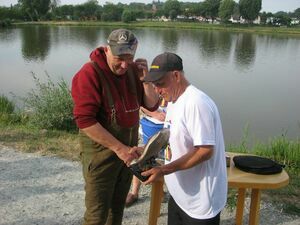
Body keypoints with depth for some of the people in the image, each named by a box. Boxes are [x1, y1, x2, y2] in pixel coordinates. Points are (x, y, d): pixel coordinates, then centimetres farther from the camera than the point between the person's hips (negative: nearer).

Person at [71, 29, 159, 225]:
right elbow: (84, 120, -24)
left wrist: (145, 79, -14)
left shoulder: (133, 70, 1)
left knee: (118, 206, 20)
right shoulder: (90, 74, -19)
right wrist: (119, 148, -25)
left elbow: (152, 105, 3)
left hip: (128, 150, 6)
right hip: (101, 153, -6)